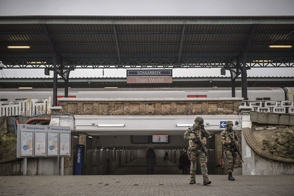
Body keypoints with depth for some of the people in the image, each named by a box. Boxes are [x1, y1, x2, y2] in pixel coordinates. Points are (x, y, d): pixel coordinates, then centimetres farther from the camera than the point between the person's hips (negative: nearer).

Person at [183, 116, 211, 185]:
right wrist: (192, 138, -29)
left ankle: (205, 180, -17)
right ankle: (192, 179, 18)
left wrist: (203, 129, -22)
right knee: (193, 164, 7)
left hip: (201, 149, 1)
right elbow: (185, 136, -13)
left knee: (203, 164, -10)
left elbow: (208, 135, -6)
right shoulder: (190, 130, 2)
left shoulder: (202, 130, 9)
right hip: (193, 149, -1)